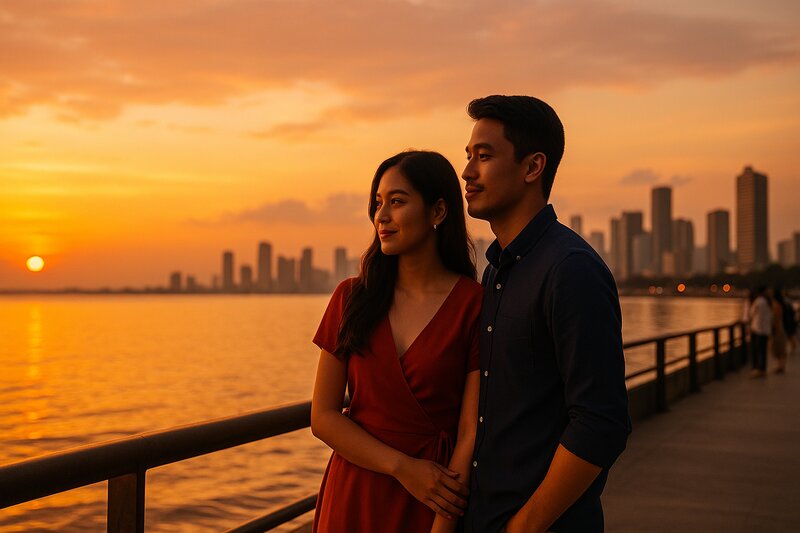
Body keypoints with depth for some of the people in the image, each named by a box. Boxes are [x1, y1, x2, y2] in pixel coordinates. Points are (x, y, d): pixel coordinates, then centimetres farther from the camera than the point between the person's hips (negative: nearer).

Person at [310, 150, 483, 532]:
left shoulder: (474, 304, -10)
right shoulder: (351, 297, -2)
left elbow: (472, 432, -12)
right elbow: (323, 417, -3)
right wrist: (403, 468, -14)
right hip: (353, 499, 2)